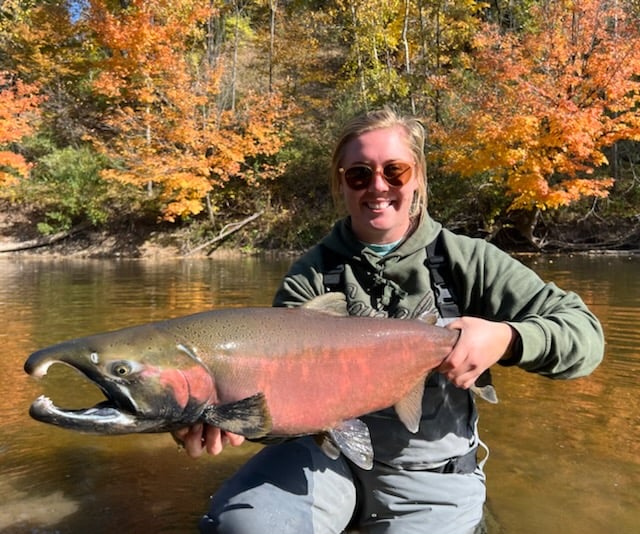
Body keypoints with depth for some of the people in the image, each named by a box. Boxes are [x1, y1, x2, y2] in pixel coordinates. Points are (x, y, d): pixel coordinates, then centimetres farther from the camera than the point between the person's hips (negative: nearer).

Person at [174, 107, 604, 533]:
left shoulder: (467, 261, -8)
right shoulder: (311, 275, -5)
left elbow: (584, 331, -10)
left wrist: (506, 338, -31)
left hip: (431, 474, 0)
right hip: (328, 449, 1)